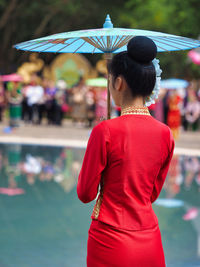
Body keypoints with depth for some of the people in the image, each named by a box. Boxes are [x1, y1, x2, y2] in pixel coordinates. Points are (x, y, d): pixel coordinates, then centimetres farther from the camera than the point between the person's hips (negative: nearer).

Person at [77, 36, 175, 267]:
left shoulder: (105, 131, -16)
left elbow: (85, 194, -7)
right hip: (150, 241, 5)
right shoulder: (165, 134, -1)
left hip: (111, 243, -4)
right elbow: (153, 193, 10)